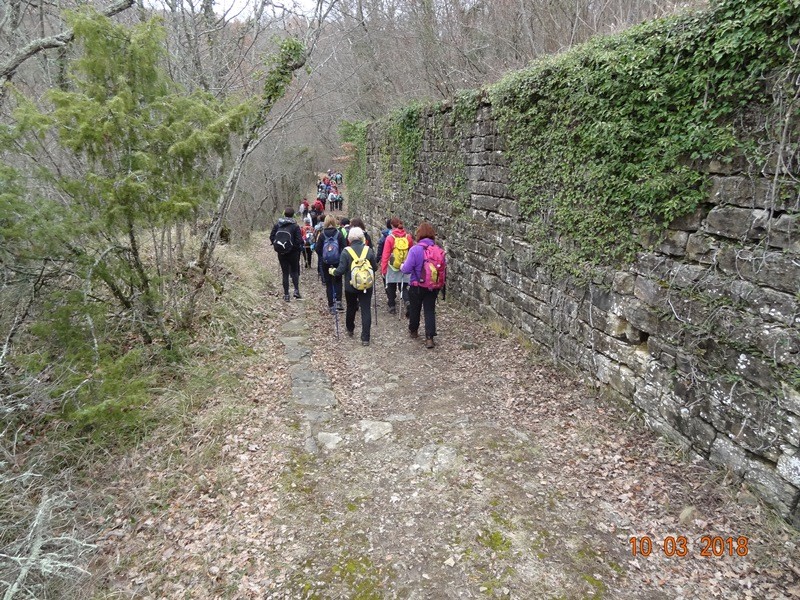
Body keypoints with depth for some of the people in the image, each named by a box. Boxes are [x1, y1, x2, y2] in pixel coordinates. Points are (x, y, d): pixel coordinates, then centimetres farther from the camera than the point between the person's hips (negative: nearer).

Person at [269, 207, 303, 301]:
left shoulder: (277, 225, 1)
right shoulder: (295, 226, -10)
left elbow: (271, 236, 2)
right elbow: (299, 240, -15)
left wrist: (276, 246, 11)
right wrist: (298, 248, 3)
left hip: (281, 253, 3)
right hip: (292, 253, -2)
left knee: (285, 273, 8)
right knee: (294, 271, 14)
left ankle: (286, 294, 8)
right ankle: (296, 290, 0)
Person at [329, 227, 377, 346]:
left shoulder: (346, 251, -12)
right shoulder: (369, 250, -6)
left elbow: (341, 270, -14)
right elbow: (375, 267, 1)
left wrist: (332, 271, 6)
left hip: (351, 286, 0)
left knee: (351, 308, 22)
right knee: (366, 311, 2)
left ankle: (350, 329, 42)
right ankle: (365, 338, 0)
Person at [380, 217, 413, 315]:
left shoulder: (390, 238, -11)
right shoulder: (408, 237, -1)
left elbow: (385, 255, -10)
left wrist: (383, 269, -5)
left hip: (393, 268, -3)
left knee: (391, 288, 14)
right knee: (404, 287, 11)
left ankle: (392, 307, 21)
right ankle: (407, 301, -14)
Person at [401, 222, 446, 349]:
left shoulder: (415, 249, -18)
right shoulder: (439, 250, -5)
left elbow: (406, 269, -18)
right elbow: (443, 267, 4)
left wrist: (402, 266, 4)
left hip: (417, 287, -3)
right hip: (433, 287, 3)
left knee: (415, 309, 18)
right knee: (430, 311, 8)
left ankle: (413, 330, 39)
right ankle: (429, 338, -1)